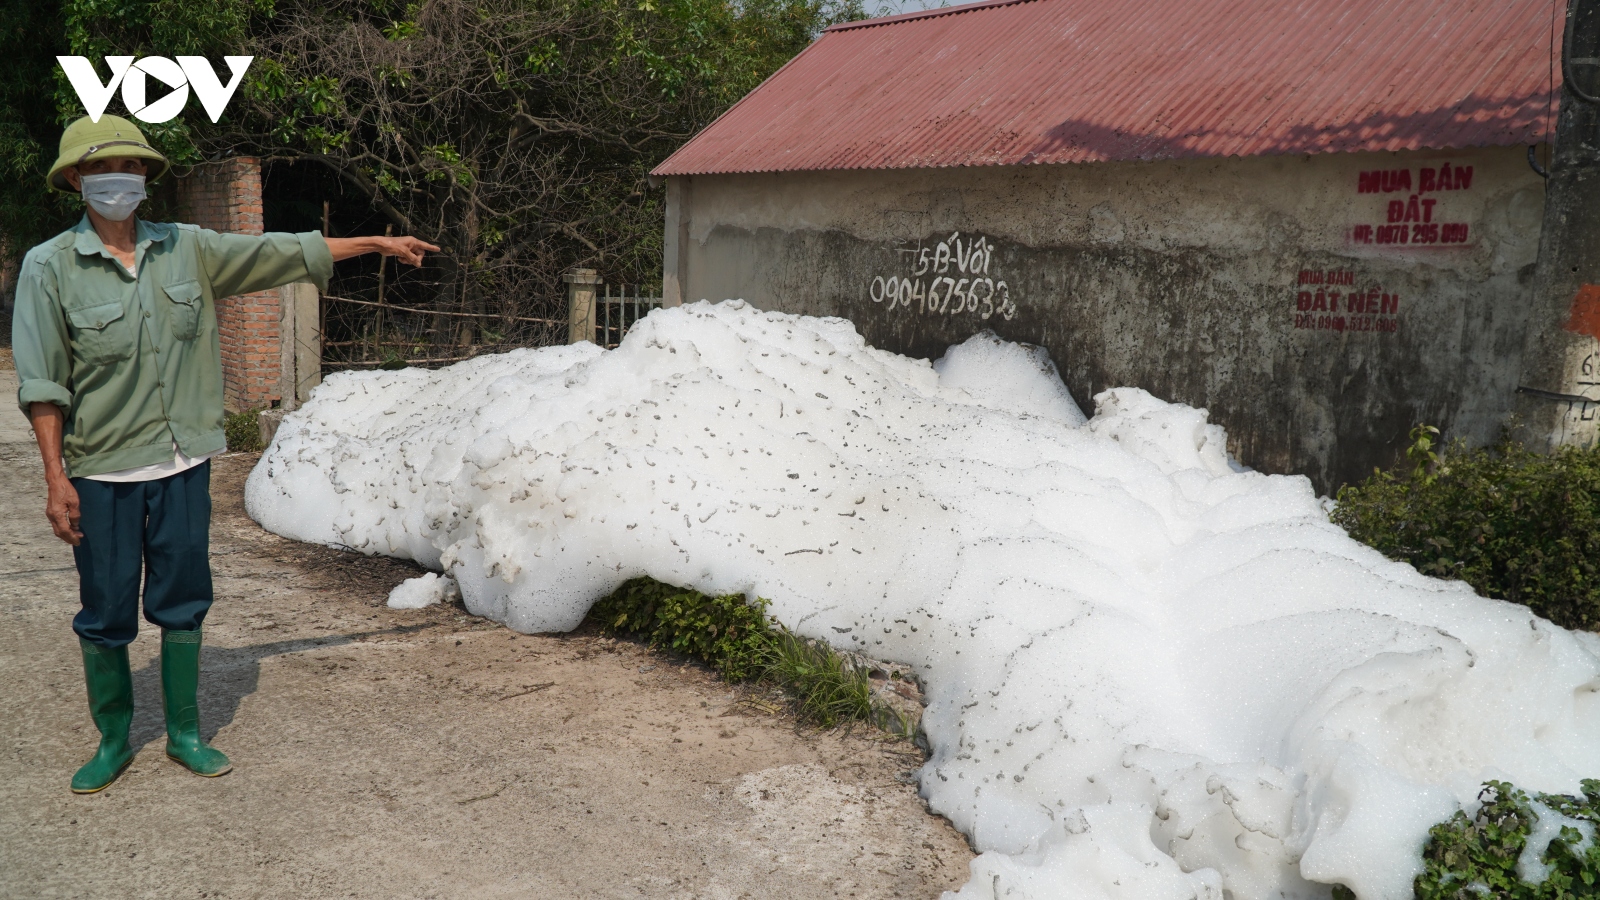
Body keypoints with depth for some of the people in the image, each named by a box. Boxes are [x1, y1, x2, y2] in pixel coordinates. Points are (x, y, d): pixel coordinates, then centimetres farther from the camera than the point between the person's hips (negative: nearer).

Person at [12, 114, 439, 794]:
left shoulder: (189, 250, 4)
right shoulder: (49, 267, -5)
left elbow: (285, 252, 11)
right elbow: (41, 384, -7)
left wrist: (379, 243, 13)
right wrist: (56, 478, -11)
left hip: (183, 463, 3)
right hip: (102, 470, -3)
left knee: (183, 602, 10)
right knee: (106, 612, 7)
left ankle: (184, 733, 25)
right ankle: (113, 741, 24)